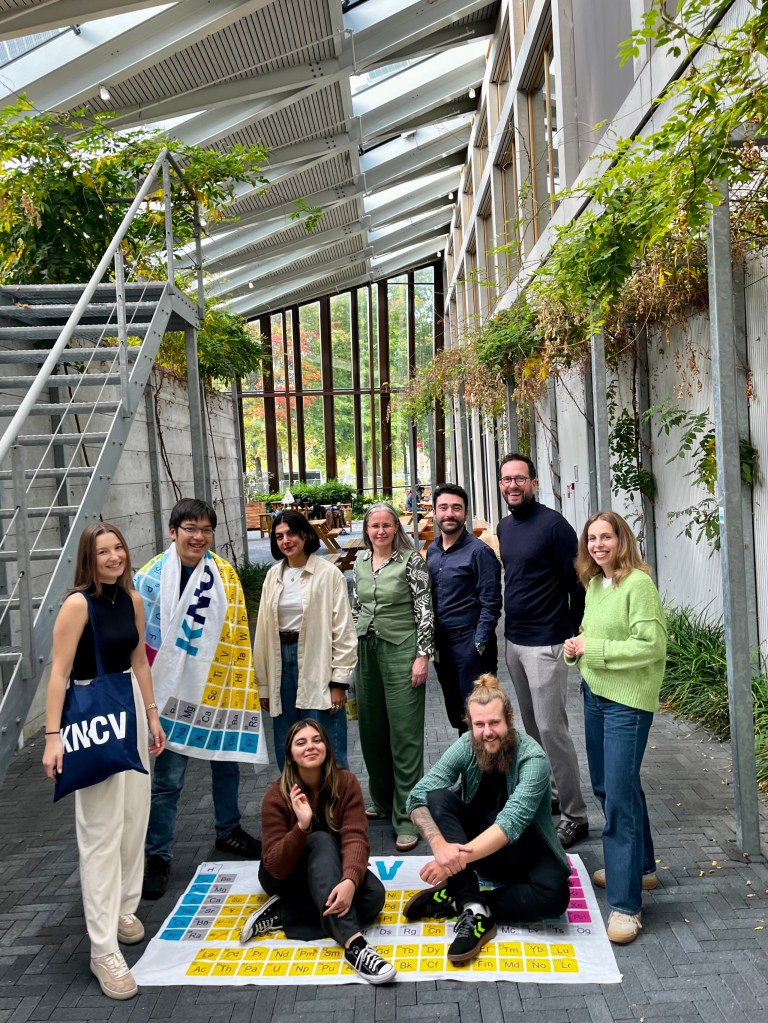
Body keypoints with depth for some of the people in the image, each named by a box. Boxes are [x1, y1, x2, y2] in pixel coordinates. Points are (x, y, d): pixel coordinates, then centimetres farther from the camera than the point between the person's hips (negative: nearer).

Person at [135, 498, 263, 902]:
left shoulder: (225, 573, 1)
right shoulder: (151, 577, -10)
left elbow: (238, 630, 8)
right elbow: (136, 638, -6)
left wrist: (242, 682, 6)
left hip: (221, 688, 4)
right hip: (174, 690, -4)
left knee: (226, 763, 18)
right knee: (167, 777, 0)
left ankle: (228, 831, 38)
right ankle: (157, 856, 14)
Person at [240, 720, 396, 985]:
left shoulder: (346, 782, -16)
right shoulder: (276, 795, -21)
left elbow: (355, 838, -26)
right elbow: (275, 866, -26)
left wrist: (349, 881, -47)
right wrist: (301, 826, -43)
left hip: (327, 869, 3)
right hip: (285, 877, -3)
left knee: (374, 894, -27)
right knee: (322, 841, -35)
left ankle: (282, 915, -22)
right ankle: (353, 943, -48)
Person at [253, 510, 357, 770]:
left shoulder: (328, 573, -7)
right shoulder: (273, 576, 8)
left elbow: (343, 630, -7)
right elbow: (264, 630, 10)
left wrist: (339, 681, -9)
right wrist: (263, 684, 10)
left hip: (316, 662, -5)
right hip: (281, 660, 5)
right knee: (287, 753, 11)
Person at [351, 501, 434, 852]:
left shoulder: (411, 560, -6)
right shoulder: (360, 563, 10)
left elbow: (425, 608, -8)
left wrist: (423, 655, -13)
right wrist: (351, 651, 15)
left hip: (401, 650, -6)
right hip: (365, 649, 6)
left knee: (405, 733, -3)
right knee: (372, 729, 13)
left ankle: (406, 817, 3)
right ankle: (382, 800, 31)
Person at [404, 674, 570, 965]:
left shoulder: (532, 758, -24)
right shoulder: (466, 747, -13)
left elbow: (511, 823, -34)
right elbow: (418, 797, -22)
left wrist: (459, 857, -44)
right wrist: (440, 845, -41)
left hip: (524, 851, -3)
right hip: (479, 848, 3)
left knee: (554, 895, -34)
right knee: (438, 797, -24)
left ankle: (455, 900, -19)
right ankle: (473, 909, -29)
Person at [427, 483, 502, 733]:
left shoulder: (479, 551, -11)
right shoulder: (432, 551, 10)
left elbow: (491, 603, -13)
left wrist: (479, 645, -17)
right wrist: (430, 641, 10)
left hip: (470, 644, -7)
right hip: (440, 643, 7)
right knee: (454, 711, 16)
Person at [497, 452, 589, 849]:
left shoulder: (552, 524, -14)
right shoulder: (504, 527, 9)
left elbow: (578, 581, -12)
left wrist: (573, 633, -7)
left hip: (545, 642, -8)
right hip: (513, 640, 8)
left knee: (552, 727, -5)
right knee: (532, 725, 17)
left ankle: (574, 816, 6)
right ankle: (551, 793, 32)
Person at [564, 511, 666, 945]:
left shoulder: (638, 584, -16)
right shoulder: (593, 584, 9)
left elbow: (651, 646, -22)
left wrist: (593, 649, -20)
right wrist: (577, 647, 1)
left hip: (627, 701, -9)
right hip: (595, 693, 9)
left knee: (620, 794, -8)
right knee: (606, 786, 19)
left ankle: (626, 905, 1)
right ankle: (640, 868, 38)